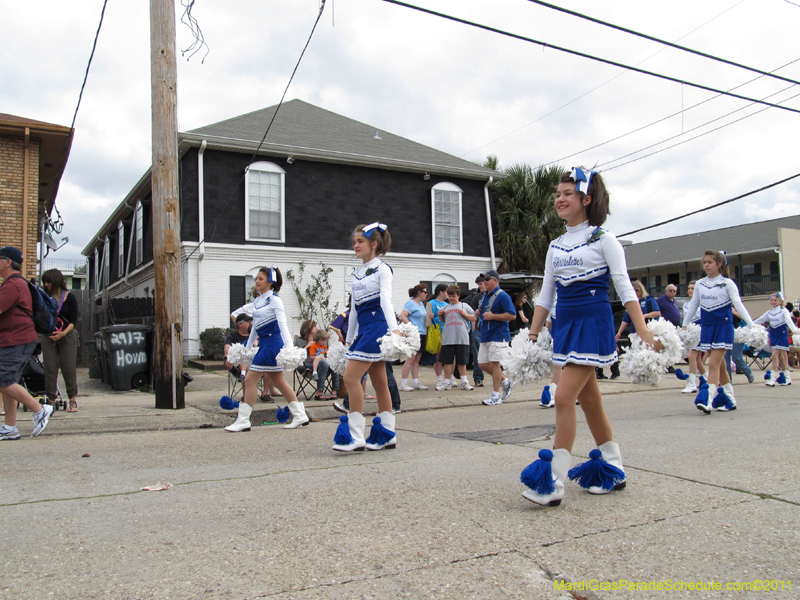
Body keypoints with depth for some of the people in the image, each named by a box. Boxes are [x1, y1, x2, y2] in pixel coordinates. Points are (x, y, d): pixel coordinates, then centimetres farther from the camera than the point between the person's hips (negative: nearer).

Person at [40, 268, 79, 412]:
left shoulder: (69, 298, -1)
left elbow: (74, 320, -3)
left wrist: (63, 333, -16)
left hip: (67, 336, -2)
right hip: (48, 337, 2)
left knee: (69, 368, -2)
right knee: (50, 369, 0)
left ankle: (73, 400, 7)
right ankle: (51, 400, 7)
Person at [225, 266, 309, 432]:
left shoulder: (274, 300, -8)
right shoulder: (257, 301, 15)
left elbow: (282, 324, -15)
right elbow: (254, 326, 22)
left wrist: (289, 347, -23)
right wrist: (247, 348, 24)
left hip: (272, 342, -9)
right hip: (264, 343, 9)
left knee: (250, 379, -7)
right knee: (278, 382, 11)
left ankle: (243, 421, -1)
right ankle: (300, 415, 17)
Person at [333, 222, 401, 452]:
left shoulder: (383, 269, -4)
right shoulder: (357, 273, 17)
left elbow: (386, 300, -18)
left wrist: (394, 328, -30)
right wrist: (349, 339, 20)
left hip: (377, 326, -8)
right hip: (363, 328, 8)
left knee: (351, 376, -15)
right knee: (379, 382, 9)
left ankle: (355, 436, -11)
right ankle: (386, 435, 14)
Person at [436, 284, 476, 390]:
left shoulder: (464, 306, 8)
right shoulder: (446, 307, 16)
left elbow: (474, 319, 9)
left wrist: (465, 314, -6)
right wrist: (440, 315, 8)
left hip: (462, 338, -2)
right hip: (447, 339, 2)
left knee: (462, 362, 7)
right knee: (447, 361, 2)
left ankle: (464, 382, 16)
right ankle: (447, 383, 9)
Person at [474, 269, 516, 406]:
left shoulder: (502, 296, -11)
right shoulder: (485, 296, 16)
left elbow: (512, 315, -18)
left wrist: (492, 316, -20)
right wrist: (478, 313, 7)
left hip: (498, 335, -9)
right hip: (485, 336, 9)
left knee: (494, 363, -7)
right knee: (483, 364, 9)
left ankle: (496, 395, 1)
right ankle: (505, 382, 27)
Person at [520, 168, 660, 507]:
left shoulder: (603, 240, -4)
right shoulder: (555, 246, 13)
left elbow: (624, 288, -9)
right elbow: (546, 294, 16)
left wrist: (644, 333, -16)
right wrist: (532, 335, 10)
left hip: (593, 323, -7)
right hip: (565, 324, 7)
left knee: (564, 397, -15)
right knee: (588, 399, 12)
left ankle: (553, 483, -11)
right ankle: (614, 471, 27)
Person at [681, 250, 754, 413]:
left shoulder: (727, 283, -2)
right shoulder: (700, 284, 9)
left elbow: (738, 304, -7)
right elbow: (692, 306, 16)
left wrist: (751, 324, -15)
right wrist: (684, 326, 19)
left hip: (723, 326, -5)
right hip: (707, 326, 5)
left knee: (714, 363, -13)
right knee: (720, 364, 10)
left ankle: (706, 399, -20)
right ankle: (729, 399, 20)